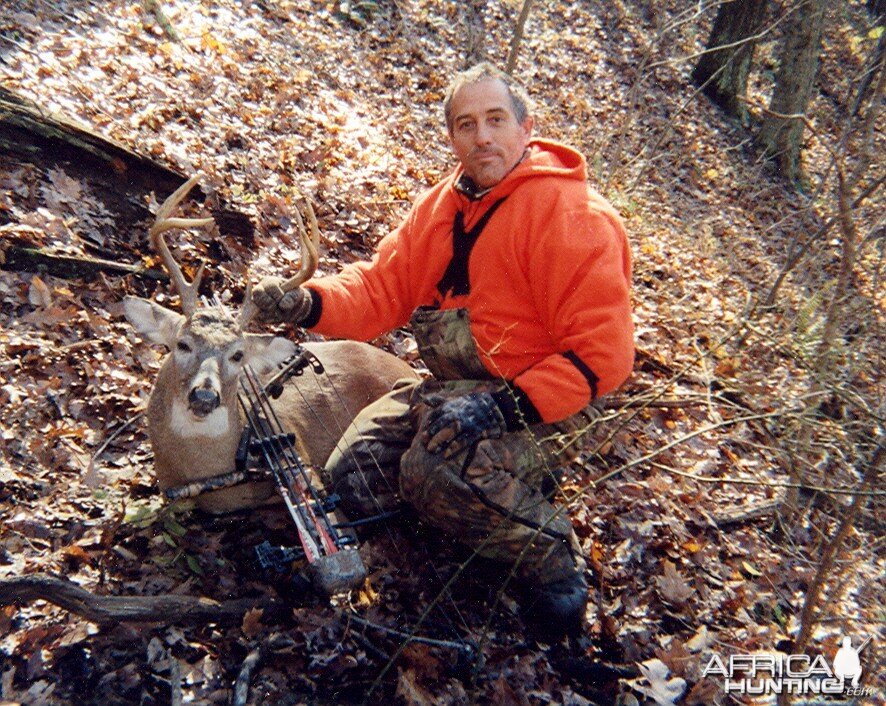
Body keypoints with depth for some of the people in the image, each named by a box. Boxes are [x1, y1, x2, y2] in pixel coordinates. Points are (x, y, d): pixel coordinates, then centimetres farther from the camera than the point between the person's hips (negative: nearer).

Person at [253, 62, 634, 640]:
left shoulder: (573, 215, -16)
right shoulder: (443, 206, 8)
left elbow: (603, 352, -21)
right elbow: (382, 286, 4)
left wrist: (510, 405, -29)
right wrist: (308, 304, -15)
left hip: (541, 403, -7)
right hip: (456, 390, 8)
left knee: (435, 468, -32)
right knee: (355, 475, -2)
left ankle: (551, 555, -6)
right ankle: (502, 489, 13)